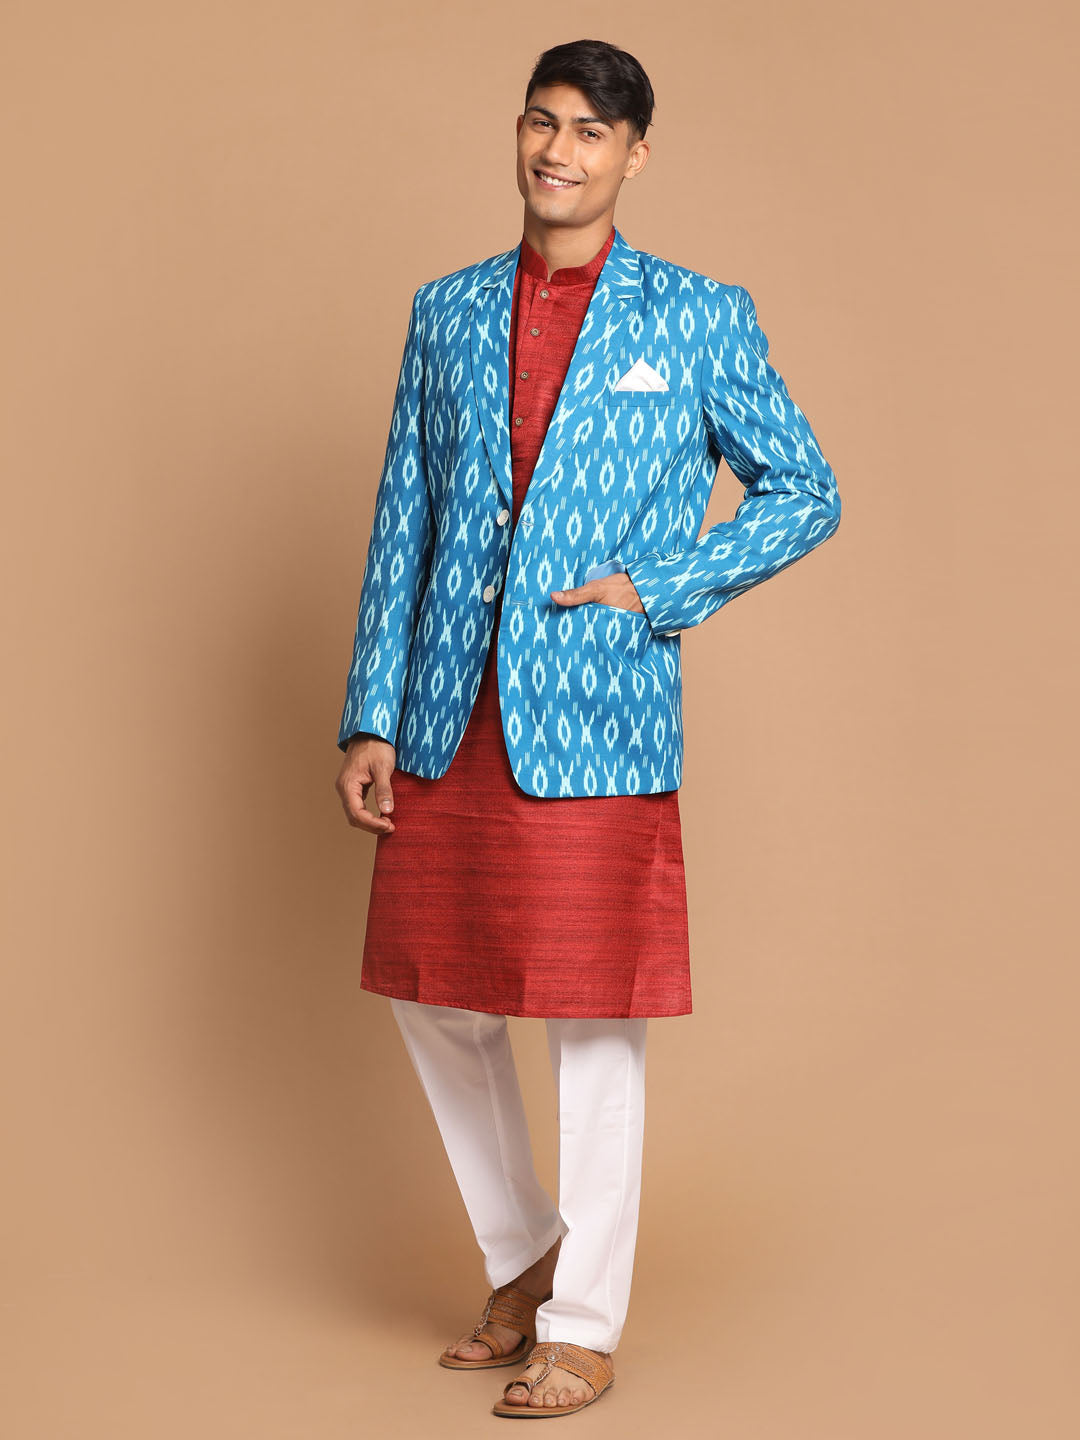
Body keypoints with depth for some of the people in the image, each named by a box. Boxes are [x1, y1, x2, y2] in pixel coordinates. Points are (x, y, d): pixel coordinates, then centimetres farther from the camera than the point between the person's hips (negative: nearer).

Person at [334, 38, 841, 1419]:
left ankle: (584, 1329, 18)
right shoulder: (447, 312, 11)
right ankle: (521, 1262, 33)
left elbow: (804, 493, 5)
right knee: (434, 1000, 11)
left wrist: (656, 590, -7)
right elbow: (403, 521, 11)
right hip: (447, 721, 4)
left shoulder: (699, 318, 1)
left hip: (596, 715, -4)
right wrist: (371, 716, 6)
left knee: (593, 1023, 2)